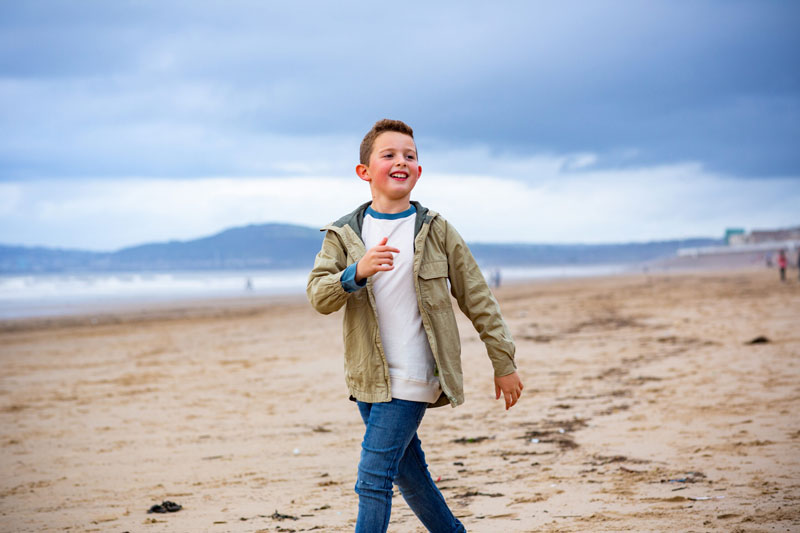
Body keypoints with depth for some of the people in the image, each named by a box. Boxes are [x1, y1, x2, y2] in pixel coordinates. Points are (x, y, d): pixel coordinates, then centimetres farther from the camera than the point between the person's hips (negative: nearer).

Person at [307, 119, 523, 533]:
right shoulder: (343, 235, 2)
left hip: (413, 377, -4)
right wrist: (357, 273, -30)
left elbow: (477, 299, 3)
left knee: (373, 478, -11)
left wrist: (503, 363, 3)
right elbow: (317, 295, -10)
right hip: (368, 378, 4)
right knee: (409, 473, 14)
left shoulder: (436, 231, -2)